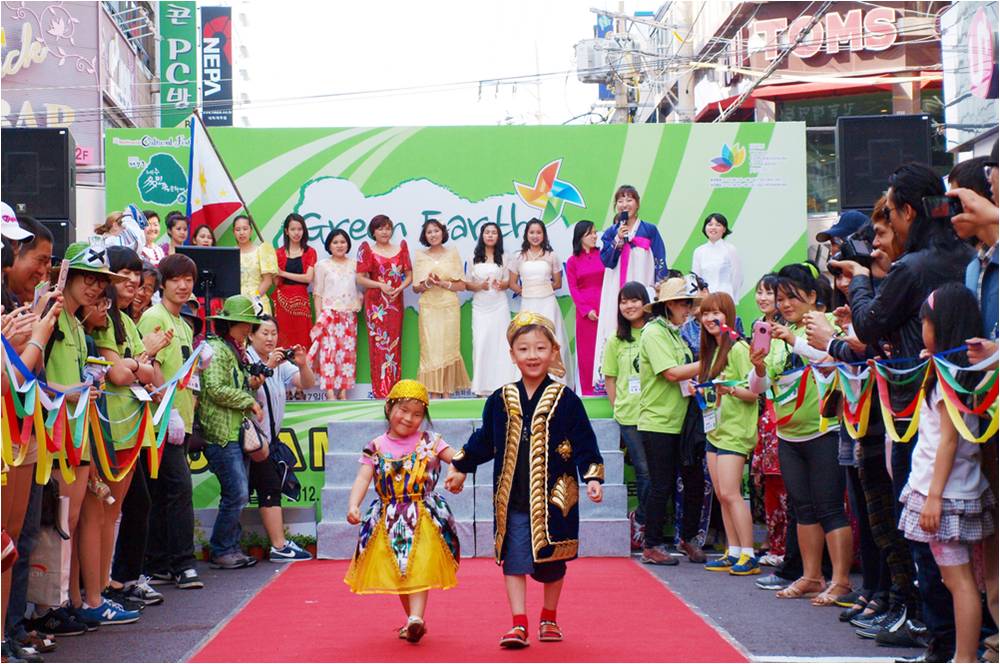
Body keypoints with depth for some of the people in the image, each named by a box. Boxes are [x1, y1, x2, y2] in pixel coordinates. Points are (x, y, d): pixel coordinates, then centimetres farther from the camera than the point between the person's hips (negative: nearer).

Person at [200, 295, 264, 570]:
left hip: (238, 432, 10)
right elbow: (216, 389, -20)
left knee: (237, 495, 10)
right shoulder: (215, 350, -10)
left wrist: (252, 384, 7)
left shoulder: (236, 351, 20)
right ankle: (221, 551, 0)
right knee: (237, 494, -10)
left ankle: (230, 548, 16)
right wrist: (249, 401, -12)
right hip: (221, 433, -10)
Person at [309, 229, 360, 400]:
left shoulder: (354, 264, 12)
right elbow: (317, 293, 2)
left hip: (349, 315, 3)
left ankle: (343, 391, 4)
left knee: (348, 352, 0)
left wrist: (358, 305, 2)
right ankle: (330, 392, -11)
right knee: (329, 351, -10)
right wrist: (319, 316, -4)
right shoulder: (323, 265, 4)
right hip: (329, 313, -3)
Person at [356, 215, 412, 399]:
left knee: (394, 344, 5)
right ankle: (381, 391, -3)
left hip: (396, 302, 3)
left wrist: (400, 288, -10)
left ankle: (394, 389, 9)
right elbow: (360, 278, -2)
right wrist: (381, 285, -15)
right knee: (379, 344, -5)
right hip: (375, 303, -3)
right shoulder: (367, 250, 2)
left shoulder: (401, 248, 11)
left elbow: (409, 275, 10)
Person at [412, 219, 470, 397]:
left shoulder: (453, 255, 6)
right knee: (431, 349, -4)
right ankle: (433, 393, -2)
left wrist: (443, 283, -12)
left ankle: (447, 391, 4)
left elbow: (462, 285, 3)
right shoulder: (420, 257, 7)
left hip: (449, 307, 0)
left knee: (448, 348, -1)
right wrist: (427, 283, -12)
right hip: (429, 309, 0)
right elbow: (415, 288, 8)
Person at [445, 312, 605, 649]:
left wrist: (593, 477, -11)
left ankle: (549, 618, 29)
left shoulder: (565, 400, -3)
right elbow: (484, 441, 17)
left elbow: (584, 443, -1)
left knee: (552, 562, 10)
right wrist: (459, 467, 22)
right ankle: (518, 624, 2)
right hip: (512, 500, 2)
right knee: (514, 560, -2)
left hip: (553, 498, -1)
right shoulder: (501, 401, 4)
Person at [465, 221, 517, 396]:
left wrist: (501, 285, -12)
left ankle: (500, 385, -1)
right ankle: (482, 387, -5)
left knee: (499, 342, -4)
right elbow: (466, 284, 6)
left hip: (499, 305, 0)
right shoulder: (474, 258, 6)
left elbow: (508, 282, 11)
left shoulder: (503, 258, 8)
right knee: (481, 343, -7)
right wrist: (479, 286, -14)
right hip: (480, 306, 0)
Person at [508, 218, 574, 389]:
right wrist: (525, 291, -3)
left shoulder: (551, 256, 5)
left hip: (547, 303, -1)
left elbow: (558, 283, 9)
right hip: (528, 304, 1)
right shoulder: (519, 257, 7)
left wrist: (542, 288, 0)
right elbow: (513, 284, 9)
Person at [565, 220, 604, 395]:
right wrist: (586, 310, -8)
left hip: (605, 307, 0)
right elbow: (573, 289, 3)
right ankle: (589, 390, 6)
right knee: (587, 350, 1)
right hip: (585, 312, 0)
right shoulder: (572, 261, 6)